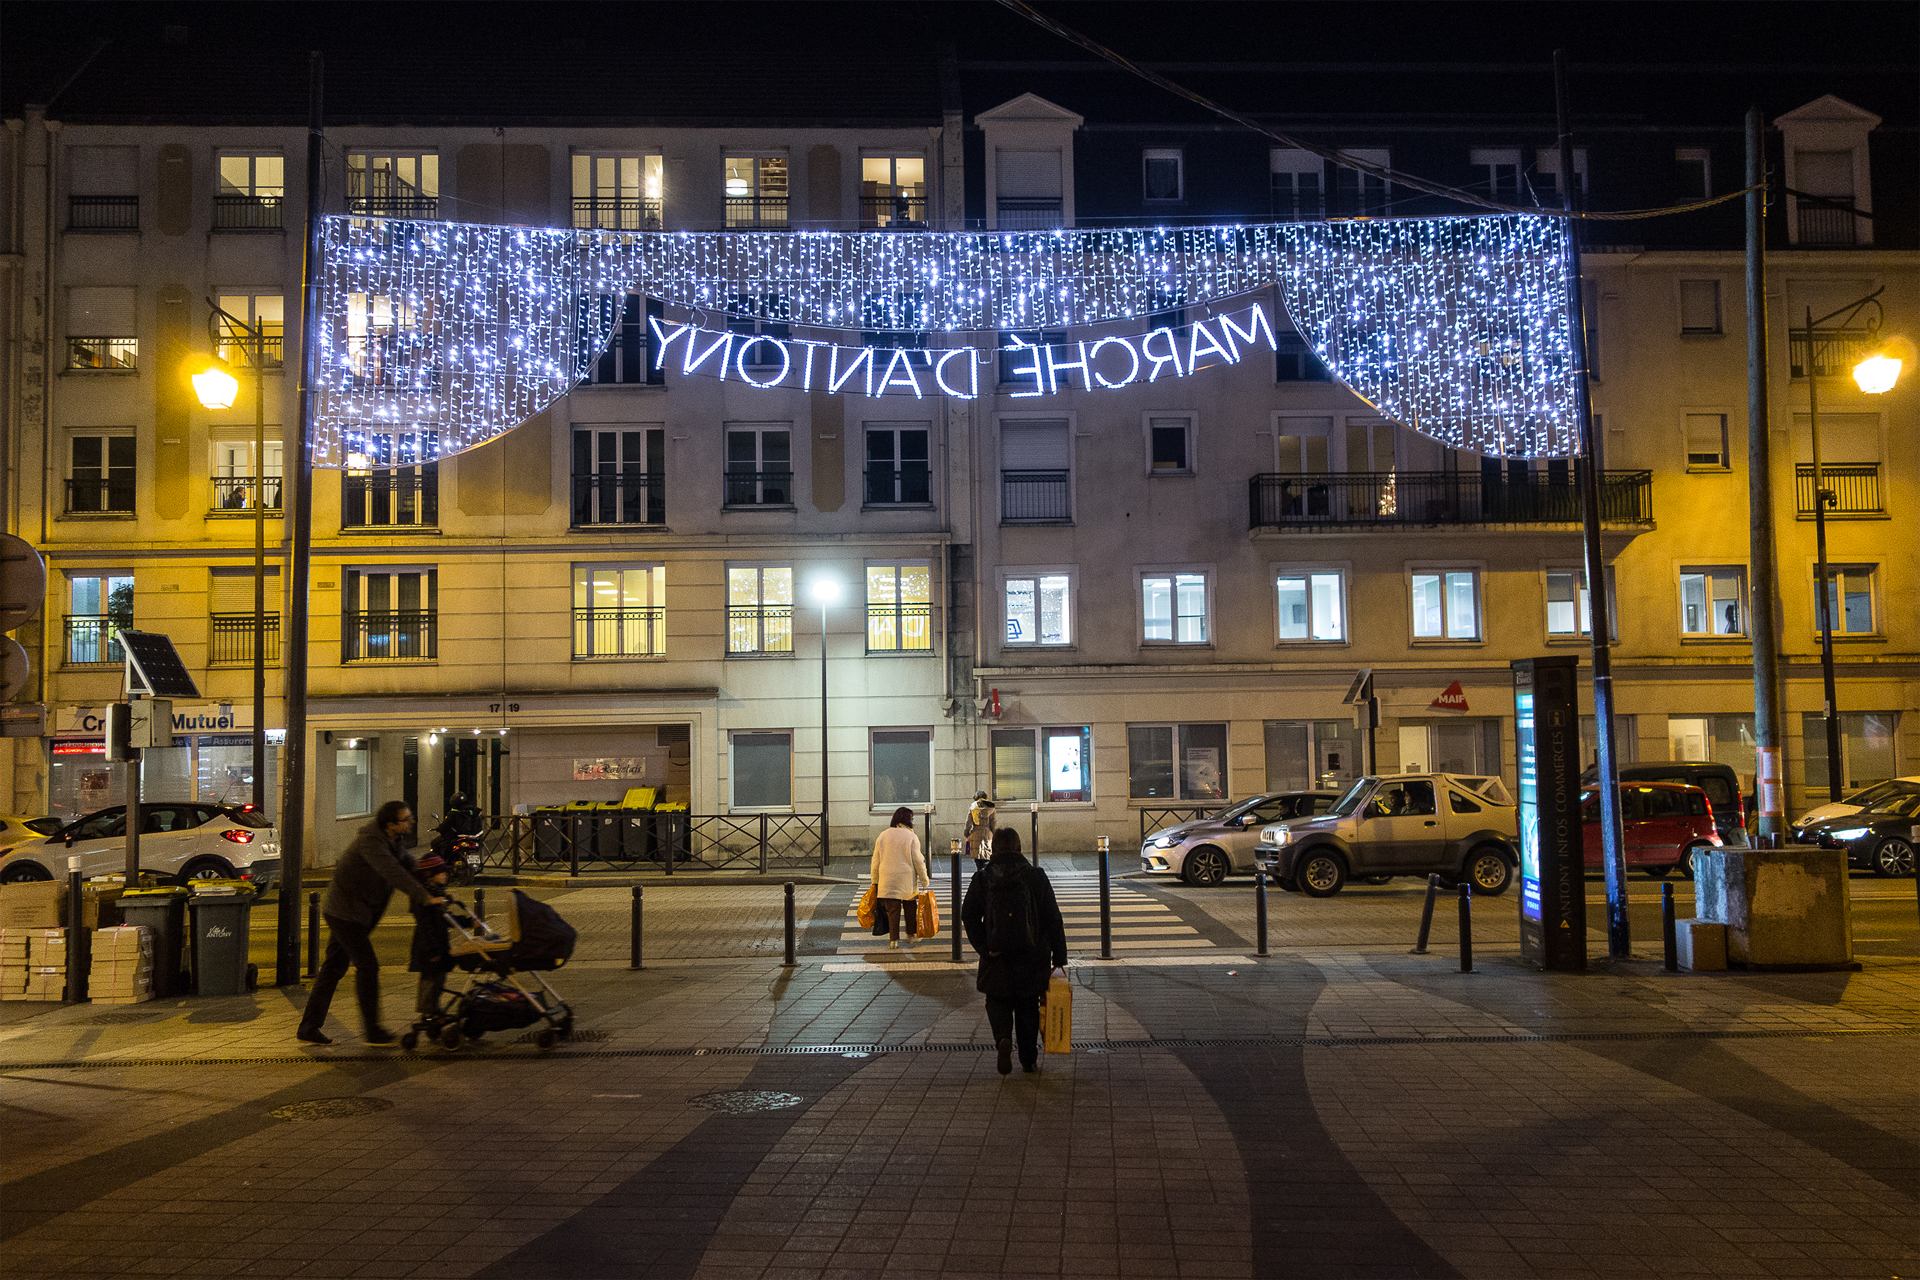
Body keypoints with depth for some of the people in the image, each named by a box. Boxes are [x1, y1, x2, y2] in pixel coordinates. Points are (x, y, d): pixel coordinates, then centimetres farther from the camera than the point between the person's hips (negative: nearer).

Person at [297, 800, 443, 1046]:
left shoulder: (395, 841, 4)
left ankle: (309, 1026, 20)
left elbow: (407, 865, 9)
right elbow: (393, 874, -35)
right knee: (367, 966, -7)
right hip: (345, 911, -10)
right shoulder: (371, 842, -25)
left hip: (346, 911, 10)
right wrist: (425, 897, -40)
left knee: (334, 967, 13)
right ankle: (373, 1030, -1)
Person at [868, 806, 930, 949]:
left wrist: (875, 881, 16)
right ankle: (910, 936, 24)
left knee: (892, 910, 4)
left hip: (887, 880, 2)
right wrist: (925, 880, 3)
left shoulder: (883, 835, 4)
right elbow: (918, 860, -5)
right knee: (909, 908, 16)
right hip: (907, 881, -2)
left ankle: (893, 940, -1)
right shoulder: (911, 836, -6)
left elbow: (875, 861, 7)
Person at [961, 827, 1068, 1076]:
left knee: (998, 1000, 14)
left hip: (997, 955, -1)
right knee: (1027, 1005, 15)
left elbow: (968, 915, -7)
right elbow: (1053, 918, -3)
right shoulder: (1035, 876, -3)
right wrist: (1059, 956, 2)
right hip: (1031, 955, 1)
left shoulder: (982, 878, -2)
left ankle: (1003, 1039, -14)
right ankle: (1029, 1060, 18)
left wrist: (984, 948, -4)